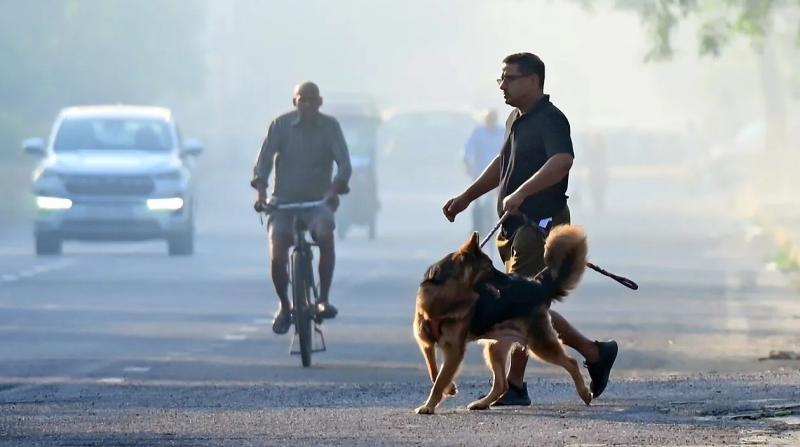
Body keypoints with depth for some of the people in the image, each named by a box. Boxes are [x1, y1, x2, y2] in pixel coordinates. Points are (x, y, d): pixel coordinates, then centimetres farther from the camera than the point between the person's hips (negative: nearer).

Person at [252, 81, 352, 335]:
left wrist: (335, 190, -27)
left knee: (326, 234, -33)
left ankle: (324, 299, -24)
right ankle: (284, 305, 12)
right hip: (284, 201, 1)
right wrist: (261, 190, -25)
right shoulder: (281, 125, -1)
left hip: (318, 200, -1)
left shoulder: (330, 127, 0)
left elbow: (343, 163, -8)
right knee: (276, 256, -16)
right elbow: (264, 159, -7)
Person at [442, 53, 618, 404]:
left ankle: (514, 386, -2)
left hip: (541, 224, -10)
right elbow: (502, 163, 32)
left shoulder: (551, 120, -13)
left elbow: (562, 161, -32)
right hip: (516, 226, 10)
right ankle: (595, 354, 20)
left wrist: (521, 193, -40)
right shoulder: (516, 120, 17)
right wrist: (466, 198, 32)